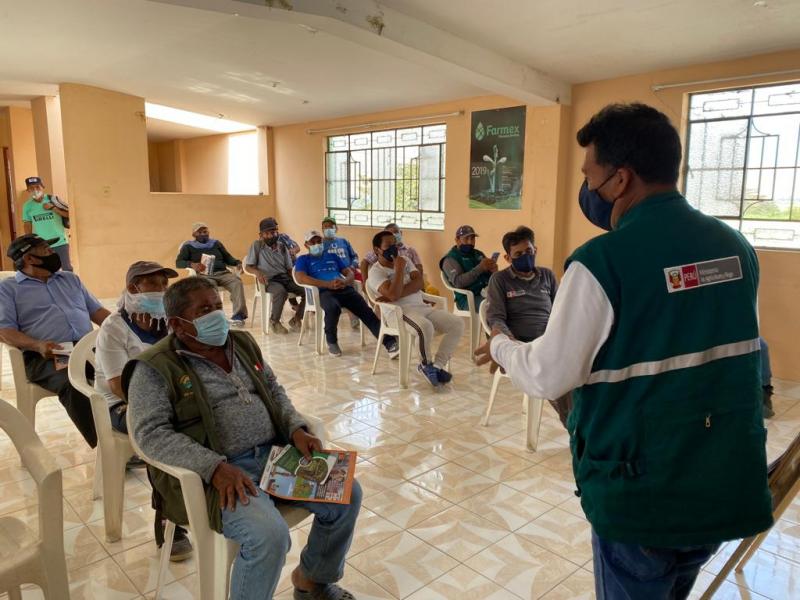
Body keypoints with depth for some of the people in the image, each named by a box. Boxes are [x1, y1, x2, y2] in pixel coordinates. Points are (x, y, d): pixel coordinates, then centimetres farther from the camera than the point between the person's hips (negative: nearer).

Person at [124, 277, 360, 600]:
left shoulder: (242, 342, 13)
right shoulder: (156, 368, -6)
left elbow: (274, 390, 19)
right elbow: (150, 433, -15)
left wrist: (296, 428, -1)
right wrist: (214, 467, -26)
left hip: (276, 452, 7)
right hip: (217, 472, -6)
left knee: (347, 493, -4)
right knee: (269, 534, -31)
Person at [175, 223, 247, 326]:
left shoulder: (216, 243, 26)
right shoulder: (189, 246, 17)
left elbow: (228, 258, 24)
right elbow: (178, 262, 6)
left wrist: (238, 263, 2)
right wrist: (192, 265, -15)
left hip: (222, 272, 2)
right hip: (204, 275, -2)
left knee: (237, 281, -30)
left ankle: (238, 315, -39)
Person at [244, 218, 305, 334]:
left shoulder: (282, 247, 15)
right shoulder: (257, 245, 4)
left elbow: (289, 268, 15)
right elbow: (248, 266, 1)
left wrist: (295, 282, -4)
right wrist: (257, 272, -21)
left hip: (285, 278, 4)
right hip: (269, 280, -4)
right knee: (281, 291, -39)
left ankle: (296, 320, 0)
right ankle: (274, 321, -14)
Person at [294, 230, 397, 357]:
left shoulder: (332, 256, 30)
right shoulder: (303, 259, 16)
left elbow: (350, 273, 21)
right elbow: (301, 278, -5)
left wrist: (344, 282, -6)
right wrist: (327, 284, -15)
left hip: (344, 289, 4)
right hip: (324, 292, -4)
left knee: (367, 312, -20)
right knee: (333, 308, -38)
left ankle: (390, 343, -29)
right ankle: (331, 342, -13)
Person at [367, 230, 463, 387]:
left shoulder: (405, 260, 17)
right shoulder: (375, 272, -3)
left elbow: (418, 282, -2)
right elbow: (393, 295, -21)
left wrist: (395, 296, -14)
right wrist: (399, 268, -12)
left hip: (422, 306, 7)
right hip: (400, 312, -7)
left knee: (458, 323, -11)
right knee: (425, 327, -38)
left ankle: (437, 365, -7)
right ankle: (426, 365, -9)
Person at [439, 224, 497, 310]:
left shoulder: (479, 254, 19)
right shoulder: (450, 259, 0)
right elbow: (458, 282, -17)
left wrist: (493, 270, -6)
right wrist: (480, 268, -23)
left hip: (486, 292, 6)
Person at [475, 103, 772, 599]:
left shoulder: (602, 260, -22)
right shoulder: (737, 247, 0)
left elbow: (549, 377, -18)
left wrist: (501, 345, 2)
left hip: (641, 492, -6)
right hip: (731, 487, 6)